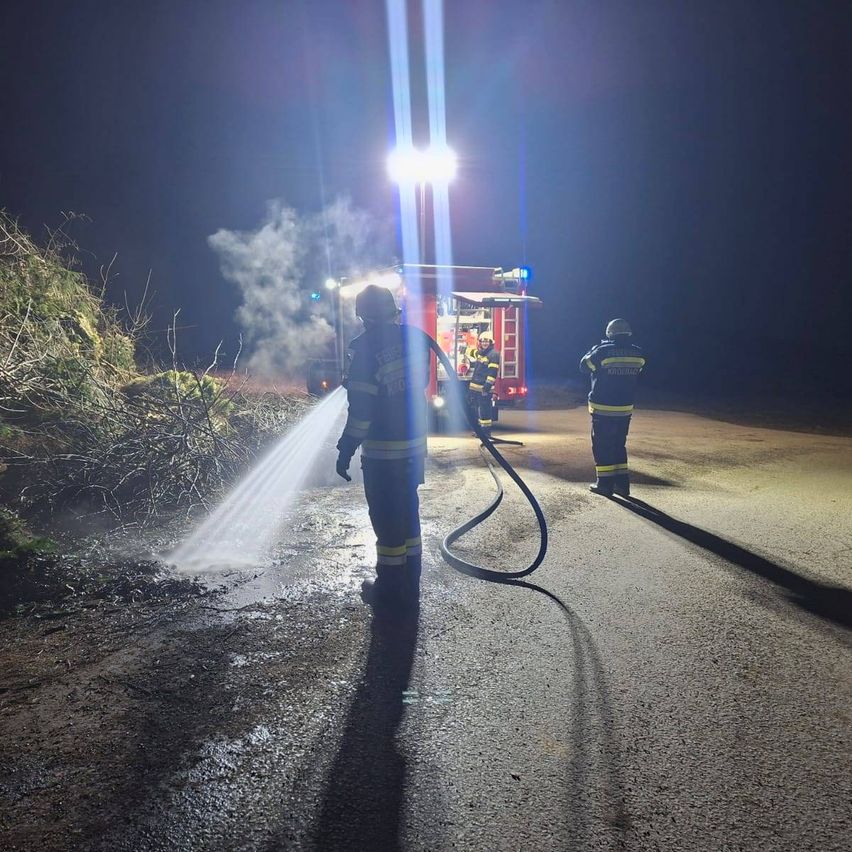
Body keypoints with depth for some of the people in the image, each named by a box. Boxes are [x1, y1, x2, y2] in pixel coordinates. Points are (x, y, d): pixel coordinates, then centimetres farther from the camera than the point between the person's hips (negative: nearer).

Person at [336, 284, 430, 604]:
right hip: (415, 444, 6)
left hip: (382, 449, -6)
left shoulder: (367, 347, -15)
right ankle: (411, 581, 26)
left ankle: (390, 586, 17)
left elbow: (361, 407, -18)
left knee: (386, 516, 6)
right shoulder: (415, 337, 3)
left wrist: (346, 450, -11)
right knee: (408, 509, 17)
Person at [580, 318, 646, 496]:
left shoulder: (603, 351, -14)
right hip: (625, 408, 5)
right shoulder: (637, 354, -1)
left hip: (602, 409, -5)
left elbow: (584, 365, 0)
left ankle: (605, 483, 7)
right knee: (619, 445, 17)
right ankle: (622, 483, 17)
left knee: (602, 446, 5)